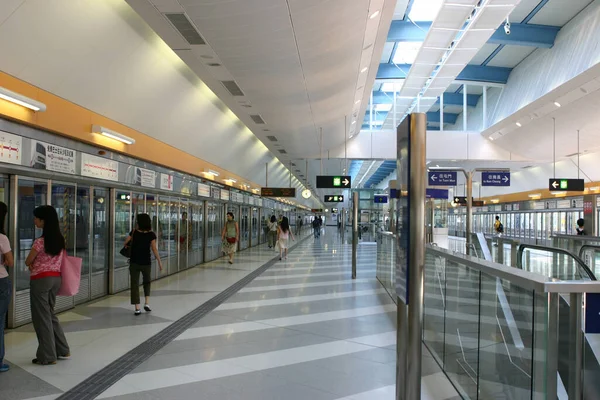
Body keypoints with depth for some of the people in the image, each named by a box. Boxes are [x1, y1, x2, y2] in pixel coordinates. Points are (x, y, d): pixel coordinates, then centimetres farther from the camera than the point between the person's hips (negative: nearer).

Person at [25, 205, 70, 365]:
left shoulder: (40, 241, -17)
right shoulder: (60, 239, 5)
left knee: (42, 317, 4)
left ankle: (48, 356, 11)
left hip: (40, 280, -7)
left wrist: (33, 265, 15)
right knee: (50, 314, 19)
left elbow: (27, 262, -5)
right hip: (56, 278, 7)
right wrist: (38, 263, 11)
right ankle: (62, 350, 23)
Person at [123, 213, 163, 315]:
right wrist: (159, 261, -6)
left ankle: (137, 308, 3)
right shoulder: (151, 234, -8)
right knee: (147, 282, 22)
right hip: (146, 262, 0)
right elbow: (154, 249, -11)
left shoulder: (134, 232, -4)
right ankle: (147, 303, 10)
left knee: (135, 284, 7)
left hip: (134, 262, 0)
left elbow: (126, 243, 3)